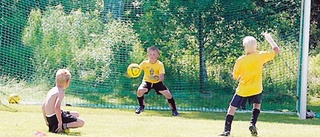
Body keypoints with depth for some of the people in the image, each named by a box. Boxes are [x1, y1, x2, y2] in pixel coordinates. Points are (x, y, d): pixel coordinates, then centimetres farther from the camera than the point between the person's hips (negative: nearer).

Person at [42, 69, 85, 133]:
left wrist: (46, 121, 23)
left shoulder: (51, 90, 12)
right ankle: (63, 127, -21)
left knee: (76, 114, 27)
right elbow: (57, 107, -28)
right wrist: (60, 122, -23)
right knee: (81, 122, -5)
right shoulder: (60, 92, -14)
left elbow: (43, 106, 17)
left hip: (49, 118, 8)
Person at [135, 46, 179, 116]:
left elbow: (162, 77, -30)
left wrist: (160, 78, -54)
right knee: (140, 91, -27)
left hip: (157, 82, 0)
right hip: (147, 81, 0)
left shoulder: (160, 64, -21)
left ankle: (174, 110, 7)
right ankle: (141, 106, 1)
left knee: (168, 94, -15)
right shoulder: (144, 63, -17)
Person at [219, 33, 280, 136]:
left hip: (242, 91, -1)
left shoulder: (240, 60, -15)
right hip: (256, 90, 1)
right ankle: (252, 123, 2)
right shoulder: (260, 56, -12)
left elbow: (235, 77, -4)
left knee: (232, 108, 11)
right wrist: (268, 38, 6)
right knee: (257, 105, 25)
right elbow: (276, 50, -2)